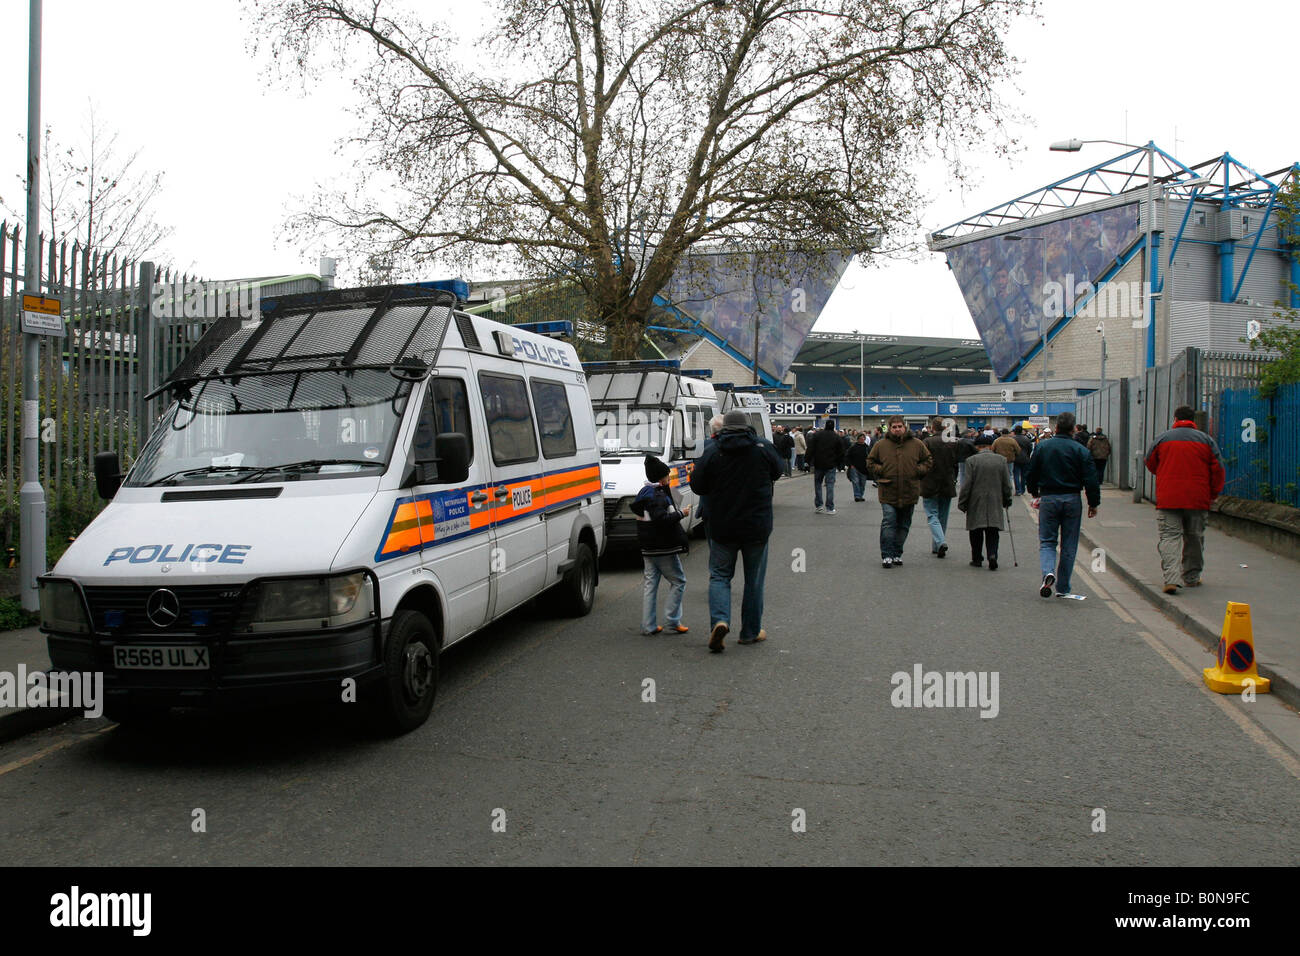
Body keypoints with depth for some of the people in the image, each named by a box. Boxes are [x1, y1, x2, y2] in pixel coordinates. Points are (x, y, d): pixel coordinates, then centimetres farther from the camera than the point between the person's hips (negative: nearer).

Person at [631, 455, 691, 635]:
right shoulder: (658, 496, -17)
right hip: (663, 549, -9)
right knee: (678, 581, 3)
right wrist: (681, 514, -16)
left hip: (648, 549, 9)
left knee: (650, 583, 10)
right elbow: (661, 519, -28)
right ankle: (672, 621, 1)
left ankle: (648, 625, 10)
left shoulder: (644, 493, 13)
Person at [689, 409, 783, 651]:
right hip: (757, 527, 1)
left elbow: (697, 486, -3)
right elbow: (777, 472, 12)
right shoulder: (763, 447, -4)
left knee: (719, 576, 10)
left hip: (723, 527, 0)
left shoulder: (712, 453, -7)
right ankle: (751, 631, 18)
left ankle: (719, 620, -12)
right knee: (754, 579, 13)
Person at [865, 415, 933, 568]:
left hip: (909, 493, 2)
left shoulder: (917, 444, 4)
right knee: (888, 523, -11)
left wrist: (918, 471, -2)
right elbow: (870, 462, 10)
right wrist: (880, 471, -5)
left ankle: (897, 554, 22)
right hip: (888, 493, -2)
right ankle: (886, 555, -6)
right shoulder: (880, 445, 2)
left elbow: (928, 460, 13)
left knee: (903, 525, 10)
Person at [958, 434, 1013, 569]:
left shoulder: (971, 460, -8)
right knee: (992, 532, 7)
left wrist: (962, 504, -1)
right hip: (995, 502, 2)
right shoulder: (1000, 459, 1)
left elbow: (967, 484, -9)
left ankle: (977, 559, 15)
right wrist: (1007, 501, 17)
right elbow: (1006, 483, 6)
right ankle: (992, 555, -12)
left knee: (976, 532, 10)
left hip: (976, 503, -2)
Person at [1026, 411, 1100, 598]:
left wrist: (1035, 493, 22)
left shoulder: (1042, 446, -1)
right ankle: (1063, 588, 13)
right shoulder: (1081, 450, -5)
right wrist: (1093, 503, 4)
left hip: (1048, 499, 0)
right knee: (1069, 545, 9)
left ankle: (1048, 571, -21)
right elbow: (1091, 480, -7)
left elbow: (1031, 474, 5)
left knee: (1047, 541, 8)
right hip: (1072, 500, 0)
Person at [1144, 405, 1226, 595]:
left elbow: (1150, 465, 13)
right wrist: (1214, 493, 15)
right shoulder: (1206, 440, 5)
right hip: (1198, 499, 2)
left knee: (1170, 536, -4)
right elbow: (1218, 470, 4)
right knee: (1194, 538, 16)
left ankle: (1171, 578, -21)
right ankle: (1191, 577, 25)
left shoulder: (1161, 438, 1)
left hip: (1168, 499, -2)